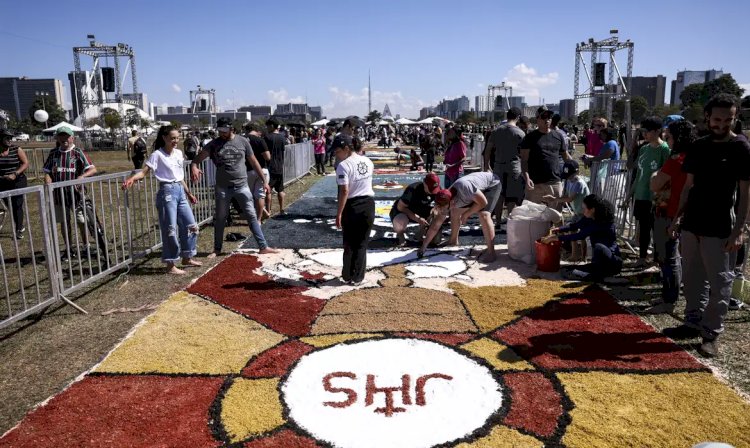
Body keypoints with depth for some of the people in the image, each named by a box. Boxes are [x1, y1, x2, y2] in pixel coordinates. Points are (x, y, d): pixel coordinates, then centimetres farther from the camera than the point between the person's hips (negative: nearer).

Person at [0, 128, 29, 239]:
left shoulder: (17, 150, -6)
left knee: (17, 205, -1)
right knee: (9, 205, 9)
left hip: (18, 182, -3)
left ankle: (18, 230, 8)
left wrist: (15, 174, -17)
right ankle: (21, 224, 29)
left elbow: (25, 163, -7)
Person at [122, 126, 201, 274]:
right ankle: (171, 265, 5)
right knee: (170, 229, -4)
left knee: (191, 225, 11)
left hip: (180, 191, 7)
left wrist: (189, 193, 23)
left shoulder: (178, 153, 10)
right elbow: (144, 172, -16)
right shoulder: (157, 155, -9)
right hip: (167, 192, -7)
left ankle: (187, 258, 26)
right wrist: (132, 178, -35)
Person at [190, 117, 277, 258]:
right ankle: (217, 249, 25)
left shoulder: (242, 141, 0)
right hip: (222, 188, 1)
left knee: (252, 216, 0)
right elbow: (197, 158, -6)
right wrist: (194, 167, -31)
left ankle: (263, 247, 4)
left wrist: (264, 181, 6)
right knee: (220, 219, 11)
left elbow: (253, 162, 6)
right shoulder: (214, 144, -1)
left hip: (242, 186, 0)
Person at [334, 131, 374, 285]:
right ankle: (358, 277, 16)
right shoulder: (368, 161, 5)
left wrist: (339, 213, -14)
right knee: (362, 243, 11)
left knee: (349, 243, 12)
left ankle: (348, 276, 21)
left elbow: (344, 192, -19)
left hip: (353, 206, -5)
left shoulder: (343, 165, -14)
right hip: (369, 204, 5)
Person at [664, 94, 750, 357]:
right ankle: (693, 322, 26)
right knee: (692, 279, 13)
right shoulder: (698, 147, 8)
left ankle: (712, 333, 12)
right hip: (691, 224, 5)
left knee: (719, 284, 2)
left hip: (720, 229, -5)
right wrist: (678, 216, 10)